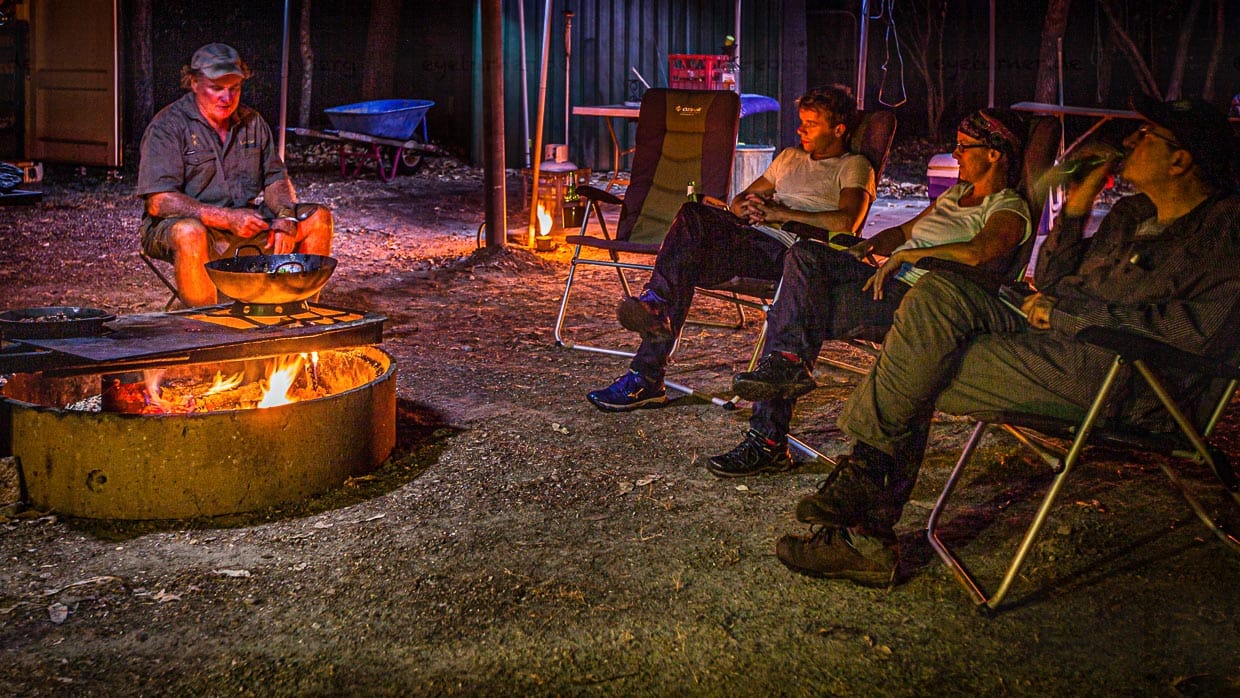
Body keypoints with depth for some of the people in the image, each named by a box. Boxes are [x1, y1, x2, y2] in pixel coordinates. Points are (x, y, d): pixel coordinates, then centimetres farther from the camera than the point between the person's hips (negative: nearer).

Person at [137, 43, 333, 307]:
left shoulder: (252, 122, 10)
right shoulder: (168, 126, -9)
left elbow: (275, 179, 11)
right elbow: (159, 202, -17)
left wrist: (286, 217, -13)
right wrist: (227, 218, -26)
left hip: (247, 220, 6)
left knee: (318, 218, -8)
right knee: (190, 234, -40)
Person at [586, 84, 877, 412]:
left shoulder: (854, 167, 9)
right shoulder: (789, 157, 32)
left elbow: (847, 222, -11)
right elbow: (739, 200, 29)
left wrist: (778, 212, -12)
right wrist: (746, 207, 3)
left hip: (790, 251, -6)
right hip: (753, 238, 6)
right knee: (692, 213, -27)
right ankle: (657, 305, -35)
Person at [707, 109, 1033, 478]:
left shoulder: (1008, 210, -4)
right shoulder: (958, 193, 26)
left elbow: (978, 252, -24)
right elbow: (905, 230, 30)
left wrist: (907, 255, -22)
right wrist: (871, 244, 9)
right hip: (887, 278, 9)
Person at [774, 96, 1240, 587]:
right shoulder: (1133, 212, 24)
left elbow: (1199, 329, -21)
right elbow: (1049, 283, 28)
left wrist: (1067, 315, -16)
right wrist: (1076, 207, 13)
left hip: (1117, 381, -9)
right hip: (1059, 345, 9)